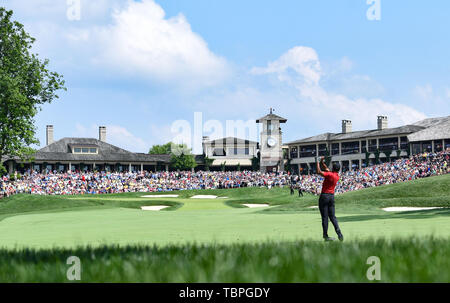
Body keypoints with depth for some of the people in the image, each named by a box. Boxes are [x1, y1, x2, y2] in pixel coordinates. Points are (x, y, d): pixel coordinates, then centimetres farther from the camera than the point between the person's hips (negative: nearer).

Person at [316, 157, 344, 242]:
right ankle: (339, 233, -4)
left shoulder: (330, 174, -16)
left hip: (324, 196, -7)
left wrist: (317, 163, -5)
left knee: (324, 217, -3)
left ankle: (325, 235, -2)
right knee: (332, 217, 10)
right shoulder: (337, 176, 8)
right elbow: (327, 170, 24)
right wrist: (322, 163, 24)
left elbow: (319, 172, -19)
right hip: (332, 196, 7)